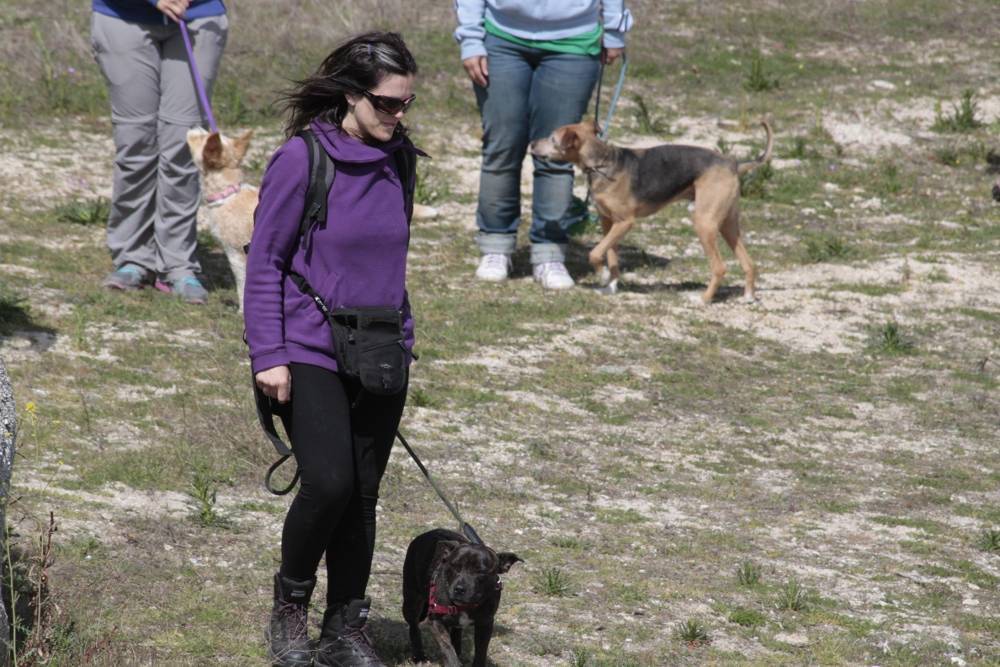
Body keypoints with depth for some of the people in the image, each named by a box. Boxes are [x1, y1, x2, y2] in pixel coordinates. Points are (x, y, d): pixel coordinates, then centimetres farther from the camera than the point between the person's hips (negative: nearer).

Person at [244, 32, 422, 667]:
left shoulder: (398, 159, 5)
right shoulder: (302, 159, -11)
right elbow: (264, 261, -7)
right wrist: (269, 355, -11)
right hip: (312, 354, -5)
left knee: (363, 495, 7)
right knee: (329, 484, -16)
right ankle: (290, 603, 8)